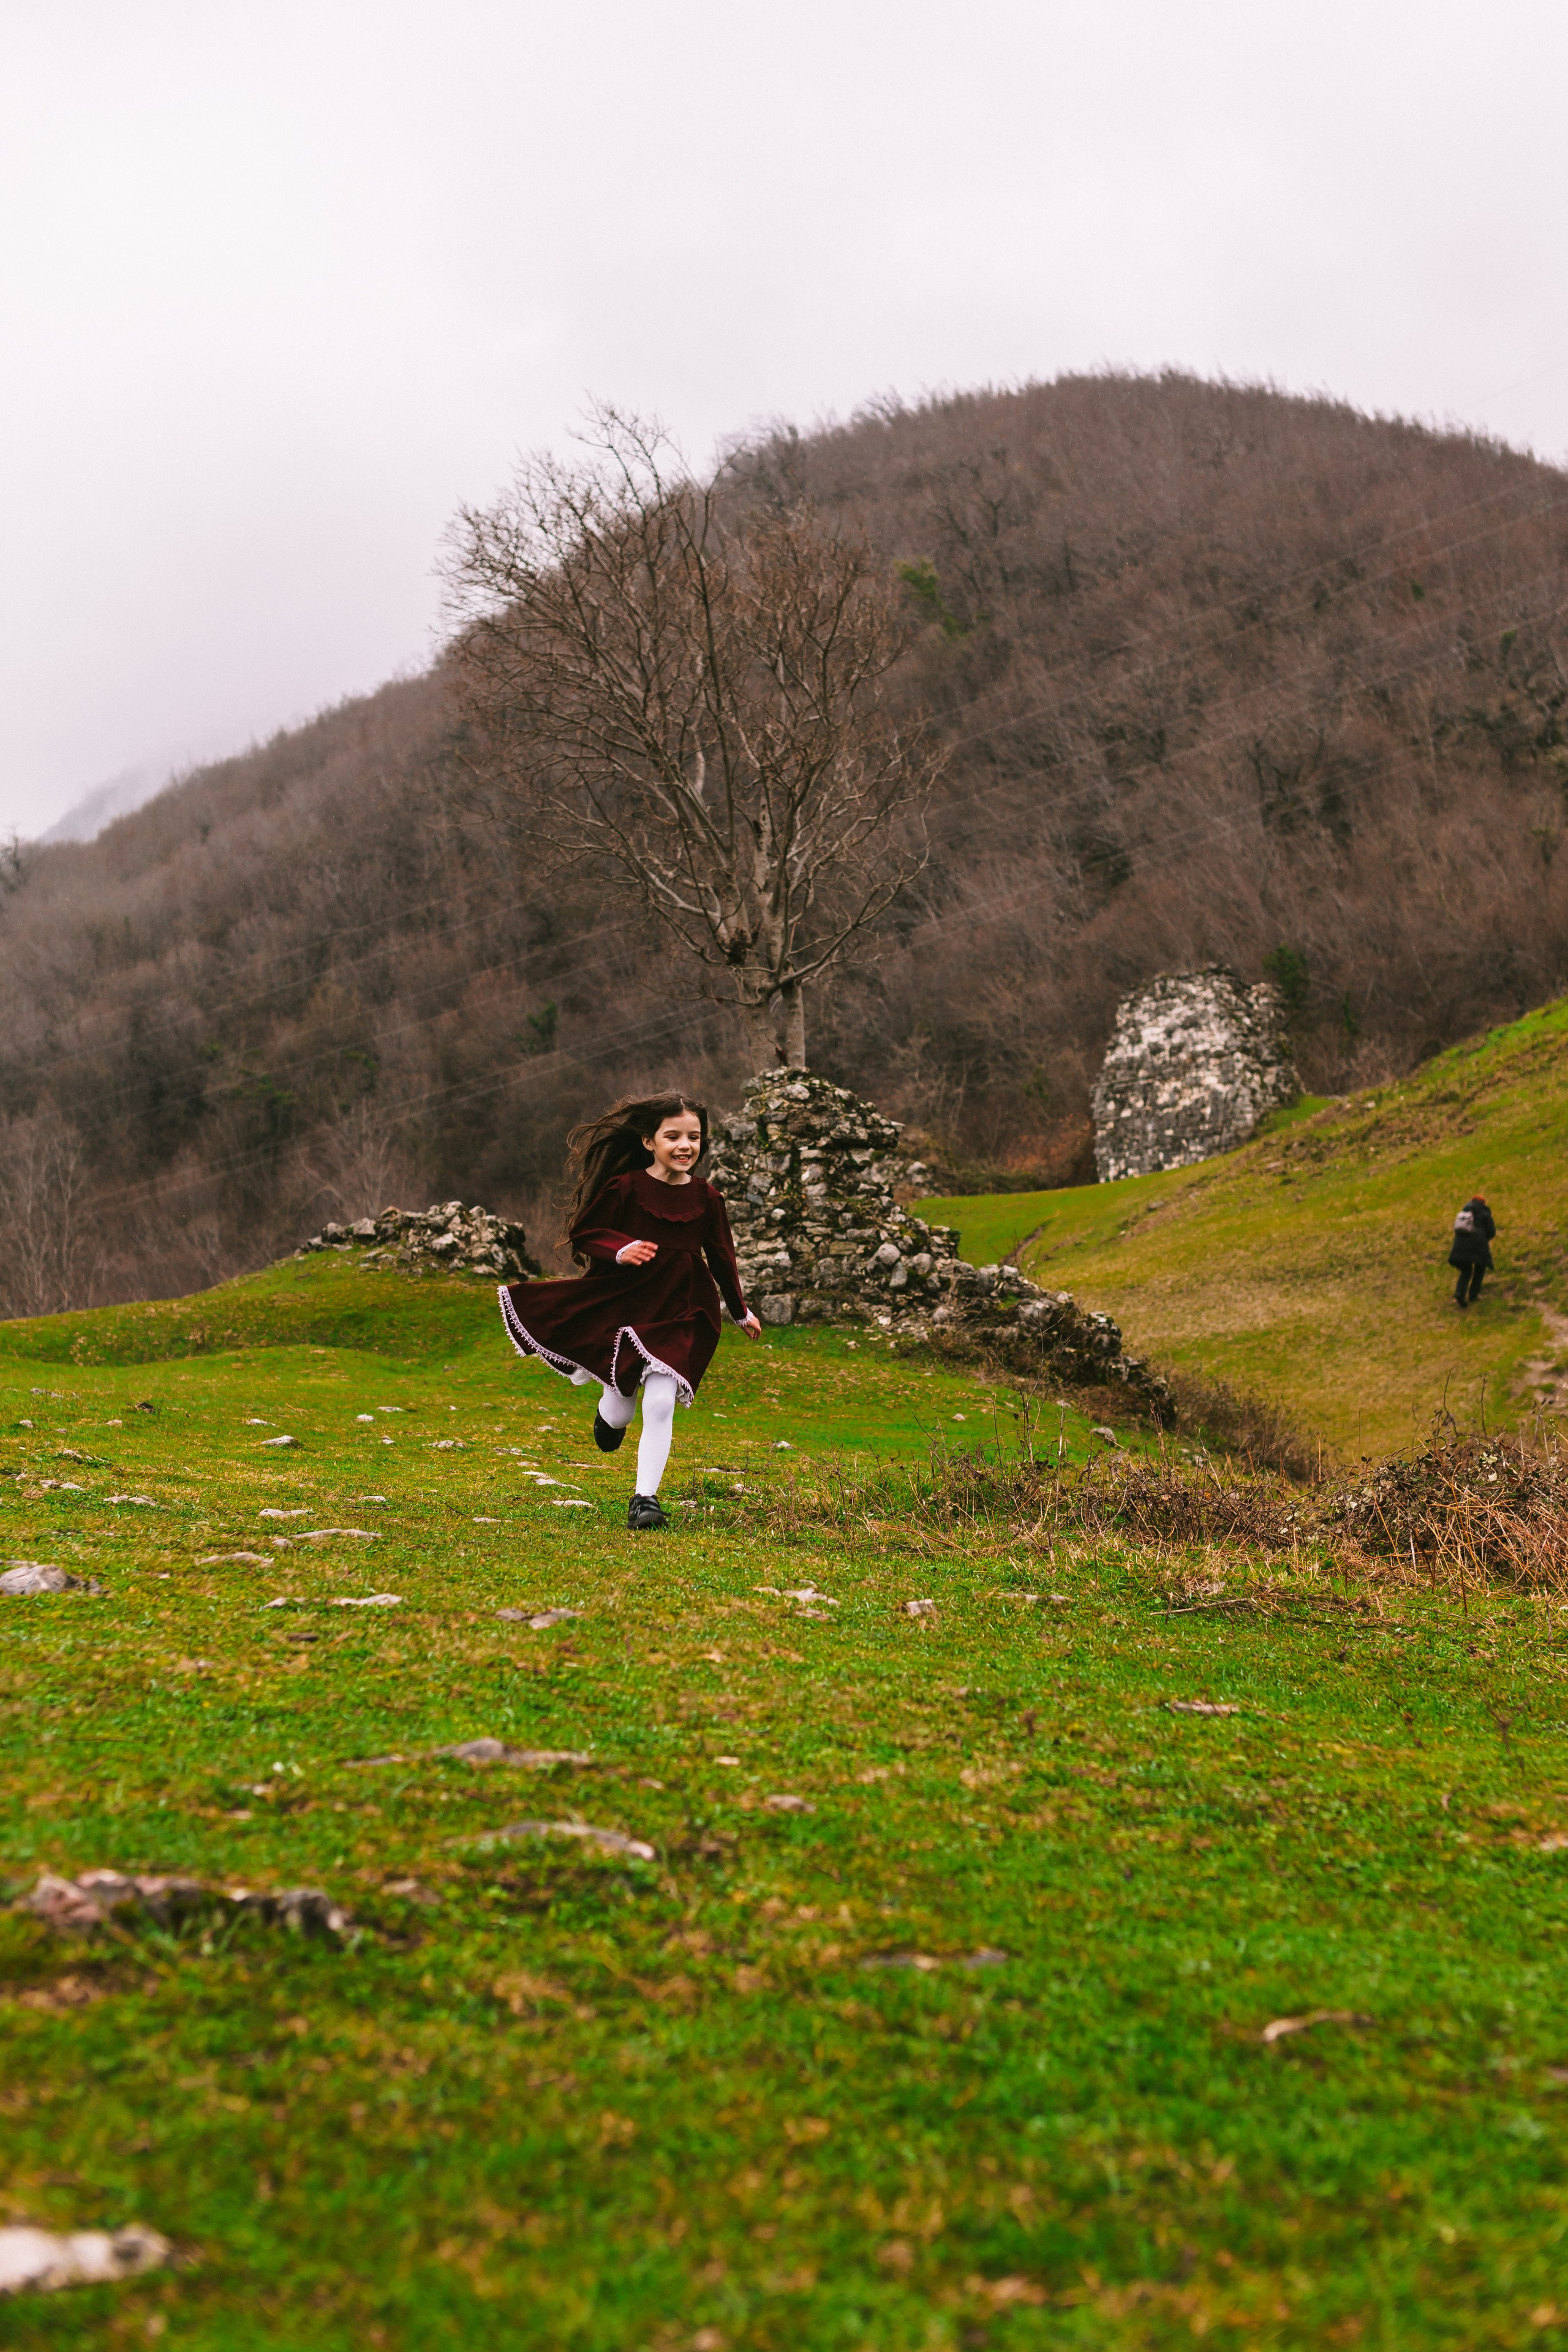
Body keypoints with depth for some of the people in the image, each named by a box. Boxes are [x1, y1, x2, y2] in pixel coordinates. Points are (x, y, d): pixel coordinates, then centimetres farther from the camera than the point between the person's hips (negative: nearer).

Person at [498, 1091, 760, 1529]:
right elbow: (582, 1234, -2)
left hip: (680, 1312, 1)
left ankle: (645, 1498, -4)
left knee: (660, 1404, -14)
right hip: (623, 1302, -1)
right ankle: (610, 1409, 47)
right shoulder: (625, 1187, -8)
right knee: (621, 1416, 8)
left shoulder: (705, 1197, 1)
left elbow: (721, 1256, 14)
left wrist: (741, 1311, 22)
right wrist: (620, 1251, -22)